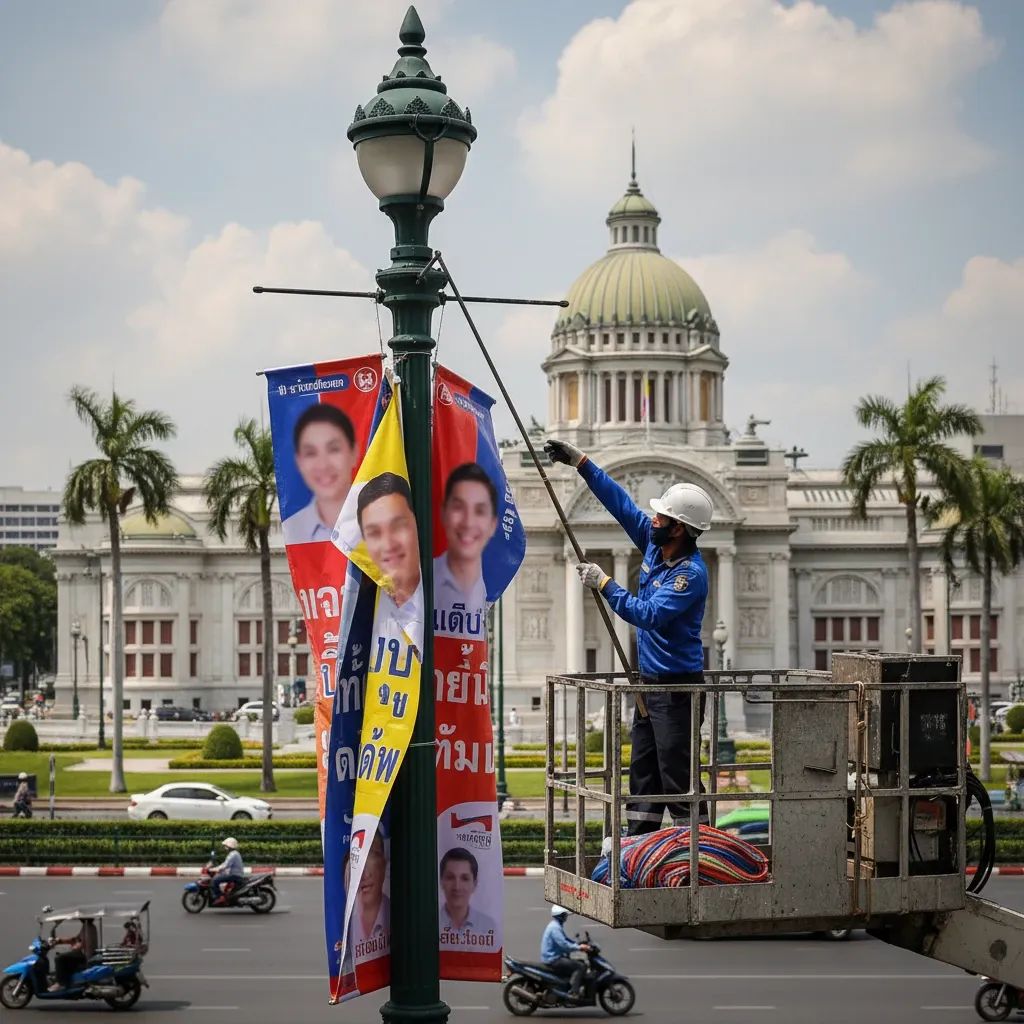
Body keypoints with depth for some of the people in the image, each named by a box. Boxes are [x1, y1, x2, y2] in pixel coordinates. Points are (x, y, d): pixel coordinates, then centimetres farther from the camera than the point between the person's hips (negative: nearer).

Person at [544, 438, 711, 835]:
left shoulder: (691, 574, -21)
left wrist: (604, 584, -22)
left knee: (678, 778, -9)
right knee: (642, 773, 14)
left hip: (678, 687, -10)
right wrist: (581, 463, 9)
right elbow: (621, 504, 12)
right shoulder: (655, 545, 4)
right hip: (650, 683, 10)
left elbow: (647, 614, -28)